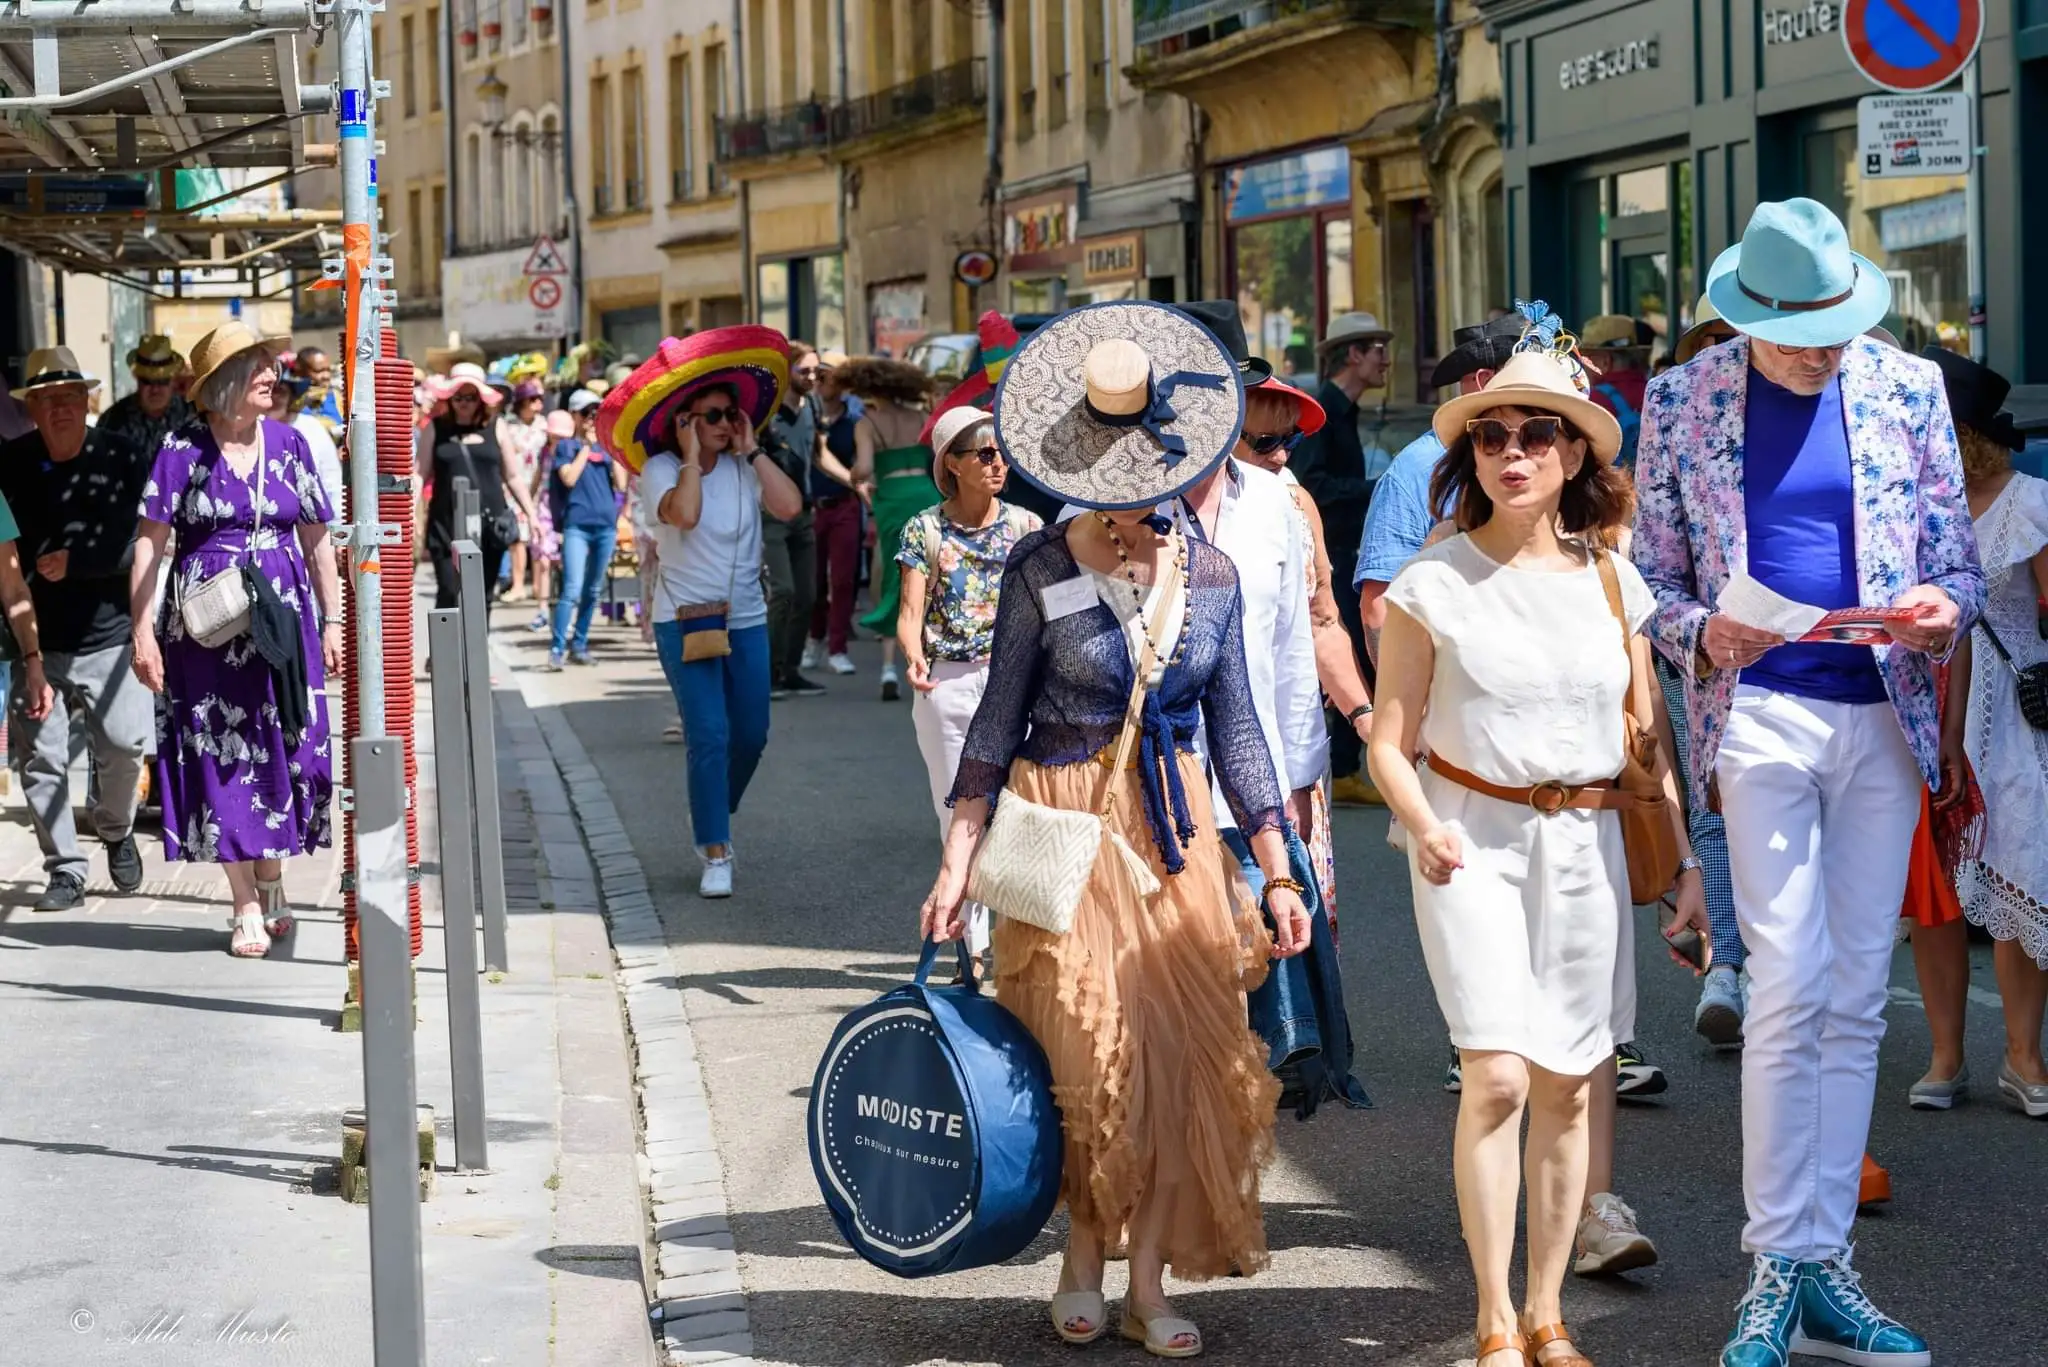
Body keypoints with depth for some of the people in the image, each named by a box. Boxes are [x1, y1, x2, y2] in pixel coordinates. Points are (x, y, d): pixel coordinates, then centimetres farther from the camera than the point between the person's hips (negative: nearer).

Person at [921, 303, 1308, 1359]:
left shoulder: (1208, 575, 2)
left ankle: (1150, 1279, 8)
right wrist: (957, 860, -6)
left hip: (1175, 833, 3)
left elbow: (1235, 729, 8)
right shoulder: (1040, 571, -7)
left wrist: (1277, 872, 6)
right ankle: (1083, 1261, 15)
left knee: (1184, 1053, -1)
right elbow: (999, 720, -2)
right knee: (1092, 1056, -5)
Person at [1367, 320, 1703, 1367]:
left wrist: (1686, 859, 6)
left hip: (1588, 846, 3)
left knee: (1568, 1088, 5)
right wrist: (1425, 830, -19)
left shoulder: (1612, 582, 6)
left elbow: (1649, 737, 12)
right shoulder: (1432, 584, -3)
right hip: (1473, 842, -3)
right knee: (1499, 1076, -14)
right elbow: (1389, 741, -1)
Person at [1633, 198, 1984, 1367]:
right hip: (1760, 712, -3)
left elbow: (1959, 557, 9)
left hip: (1886, 716, 3)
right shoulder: (1682, 403, 1)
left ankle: (1826, 1269, 12)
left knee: (1857, 1002, 5)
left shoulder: (1909, 388, 5)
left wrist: (1943, 608, -13)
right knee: (1791, 992, -11)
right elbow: (1653, 576, 5)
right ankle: (1780, 1269, -2)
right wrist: (1704, 637, -15)